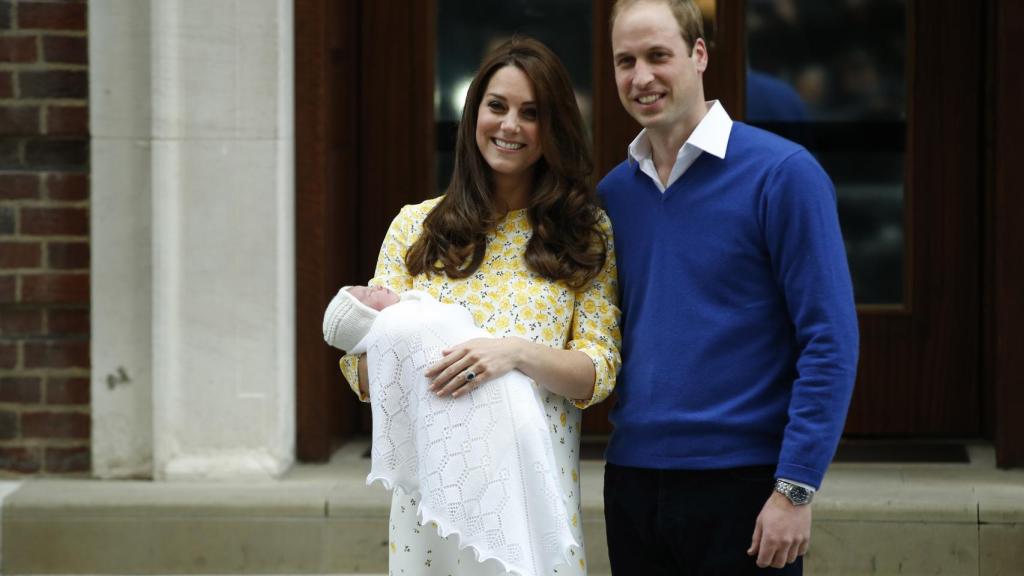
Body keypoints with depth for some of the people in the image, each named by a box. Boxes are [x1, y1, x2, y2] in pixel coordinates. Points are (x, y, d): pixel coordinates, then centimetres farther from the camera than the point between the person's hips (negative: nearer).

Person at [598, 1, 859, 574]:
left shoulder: (782, 173, -7)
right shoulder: (614, 192, 8)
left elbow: (830, 342, -11)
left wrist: (795, 488, -15)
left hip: (743, 484, -5)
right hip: (633, 480, 5)